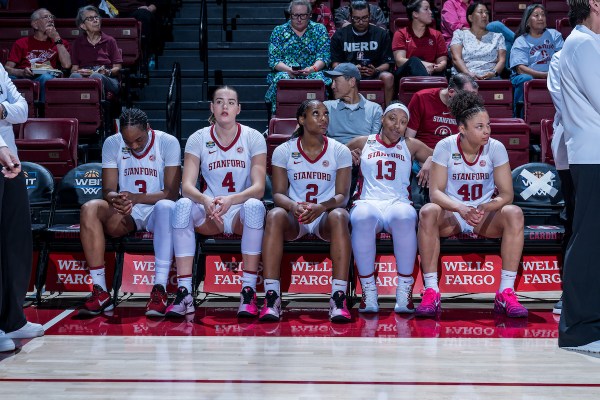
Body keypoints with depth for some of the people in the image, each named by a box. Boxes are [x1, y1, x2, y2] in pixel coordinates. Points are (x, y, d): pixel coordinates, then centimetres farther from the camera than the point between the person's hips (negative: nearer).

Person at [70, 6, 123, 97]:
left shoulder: (109, 41, 20)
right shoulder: (77, 43, 24)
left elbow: (117, 68, 13)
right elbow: (74, 68, 17)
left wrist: (107, 72, -10)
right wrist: (78, 71, -9)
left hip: (108, 79, -1)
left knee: (95, 76, -40)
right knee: (75, 76, -36)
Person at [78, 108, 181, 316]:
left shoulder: (168, 143, -7)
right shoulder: (112, 144, 1)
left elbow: (171, 193, -12)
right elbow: (108, 191, -2)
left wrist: (135, 197, -27)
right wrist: (116, 200, -27)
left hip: (155, 212, -3)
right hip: (125, 214, 3)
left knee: (166, 207, -39)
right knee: (89, 208, -28)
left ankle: (160, 290, -41)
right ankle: (100, 291, -30)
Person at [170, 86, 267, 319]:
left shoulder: (254, 138, -2)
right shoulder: (198, 139, 1)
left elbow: (259, 187, -13)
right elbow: (187, 185, -11)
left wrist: (231, 199, -33)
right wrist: (206, 200, -34)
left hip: (241, 212, -1)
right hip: (208, 213, 1)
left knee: (254, 206, -36)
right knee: (183, 205, -31)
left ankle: (248, 293, -31)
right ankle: (184, 294, -31)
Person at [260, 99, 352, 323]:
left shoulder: (340, 151, 2)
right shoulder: (284, 151, 3)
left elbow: (342, 195, -5)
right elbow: (278, 193, -2)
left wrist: (321, 207, -27)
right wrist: (294, 206, -27)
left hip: (326, 216, 0)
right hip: (294, 219, 0)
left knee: (339, 216, -36)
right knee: (275, 215, -34)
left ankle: (339, 298, -39)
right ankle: (271, 297, -37)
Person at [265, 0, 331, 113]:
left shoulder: (319, 30, 13)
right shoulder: (279, 31, 12)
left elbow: (324, 56, 2)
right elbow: (273, 59, 3)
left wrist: (312, 69, -19)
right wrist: (288, 69, -17)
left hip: (312, 73, 0)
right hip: (285, 72, 0)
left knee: (318, 79, -35)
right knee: (281, 79, -35)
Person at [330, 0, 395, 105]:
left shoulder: (381, 34, 10)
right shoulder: (340, 35, 10)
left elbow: (386, 63, 6)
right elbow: (335, 63, 4)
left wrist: (375, 70, -17)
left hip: (373, 74, 1)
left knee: (388, 77, -31)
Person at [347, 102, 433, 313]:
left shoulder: (411, 146, 21)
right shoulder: (362, 143, 20)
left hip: (398, 203, 1)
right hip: (368, 202, 0)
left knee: (405, 217, -40)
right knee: (363, 218, -40)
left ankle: (405, 289, -32)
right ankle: (368, 291, -32)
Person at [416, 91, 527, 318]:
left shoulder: (496, 148, -7)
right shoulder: (445, 147, -10)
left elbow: (506, 194, -9)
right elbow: (435, 192, -15)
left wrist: (485, 208, -30)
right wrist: (461, 209, -34)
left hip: (486, 217, 1)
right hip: (451, 216, -1)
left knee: (514, 213, -29)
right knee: (428, 212, -33)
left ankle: (506, 293, -30)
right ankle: (431, 292, -31)